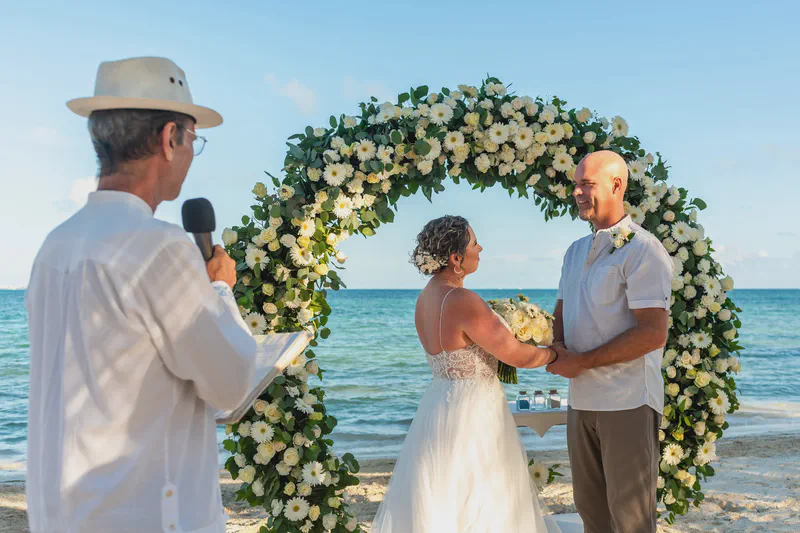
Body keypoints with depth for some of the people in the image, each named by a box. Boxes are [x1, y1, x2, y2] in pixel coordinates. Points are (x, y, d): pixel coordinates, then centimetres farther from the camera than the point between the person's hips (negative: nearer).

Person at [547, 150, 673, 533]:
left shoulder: (641, 250, -12)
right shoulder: (576, 252, 14)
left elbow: (653, 334, -19)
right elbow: (561, 313, 20)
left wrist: (583, 362, -16)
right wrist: (557, 350, -3)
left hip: (627, 402, -7)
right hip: (582, 400, 8)